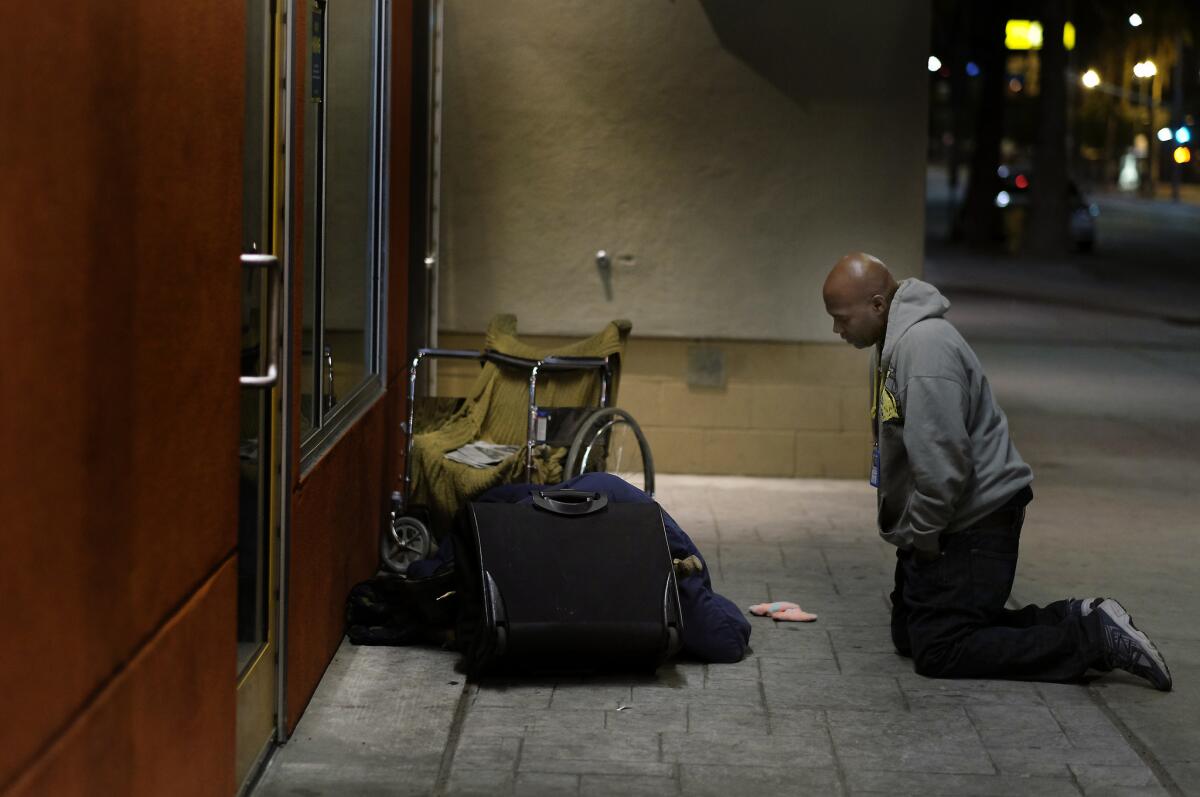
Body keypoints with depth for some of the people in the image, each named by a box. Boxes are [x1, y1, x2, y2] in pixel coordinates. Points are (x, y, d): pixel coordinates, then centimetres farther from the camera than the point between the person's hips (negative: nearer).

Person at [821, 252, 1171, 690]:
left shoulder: (923, 347, -26)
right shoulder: (894, 341, 9)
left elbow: (941, 462, -29)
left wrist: (921, 536, -17)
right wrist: (912, 534, 16)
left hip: (975, 523, -11)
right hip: (936, 525, 11)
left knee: (938, 652, -11)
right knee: (909, 636, 16)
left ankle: (1094, 636, -8)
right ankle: (1068, 621, 13)